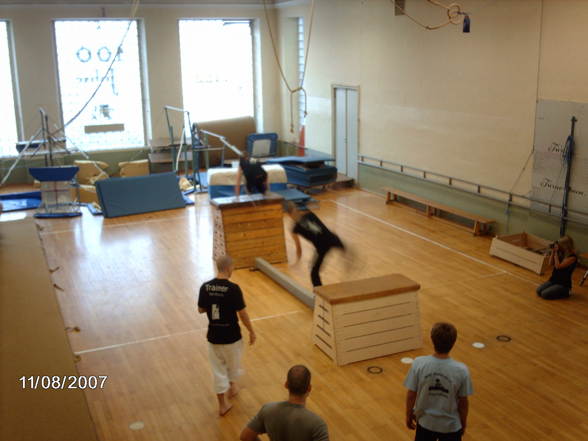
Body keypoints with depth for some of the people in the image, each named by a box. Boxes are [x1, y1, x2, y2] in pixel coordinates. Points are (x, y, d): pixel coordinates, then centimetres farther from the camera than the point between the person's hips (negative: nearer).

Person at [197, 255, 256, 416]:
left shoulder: (205, 287, -8)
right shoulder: (233, 288, -21)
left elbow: (201, 309, 3)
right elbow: (242, 313, -15)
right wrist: (251, 331, -2)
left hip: (213, 335, 3)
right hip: (231, 335, -3)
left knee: (218, 369, 15)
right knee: (233, 363, 25)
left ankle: (223, 404, 21)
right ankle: (232, 386, 49)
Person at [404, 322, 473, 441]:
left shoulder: (418, 364, -21)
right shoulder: (461, 370, -23)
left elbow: (411, 395, -11)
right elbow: (463, 402, -11)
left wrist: (409, 415, 7)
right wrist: (463, 423, 8)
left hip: (425, 422, 1)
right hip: (451, 425, -1)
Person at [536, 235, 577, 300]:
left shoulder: (572, 257, -18)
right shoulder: (561, 253, 5)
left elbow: (558, 266, -23)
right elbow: (551, 263, 6)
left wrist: (556, 253, -19)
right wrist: (553, 251, -3)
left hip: (563, 284, -8)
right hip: (553, 280, 8)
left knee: (544, 294, -20)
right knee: (538, 291, -8)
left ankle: (564, 293, 3)